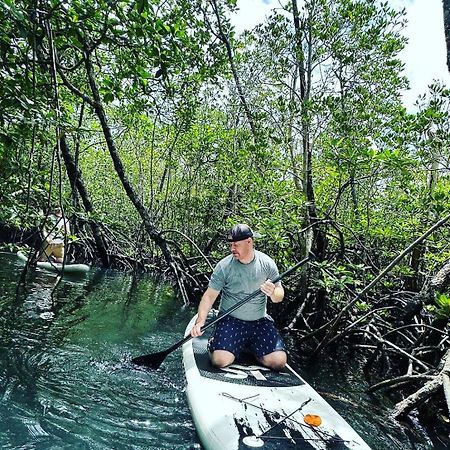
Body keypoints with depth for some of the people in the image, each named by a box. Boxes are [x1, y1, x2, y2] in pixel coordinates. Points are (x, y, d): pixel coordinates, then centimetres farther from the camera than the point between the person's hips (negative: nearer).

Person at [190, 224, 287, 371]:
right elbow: (209, 296, -8)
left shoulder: (267, 263, -5)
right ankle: (214, 341, 14)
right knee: (220, 360, -22)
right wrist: (200, 321, -22)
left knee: (279, 362, -11)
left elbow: (279, 297, 0)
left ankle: (249, 345, 18)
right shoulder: (224, 266, -10)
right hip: (230, 320, -2)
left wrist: (273, 292, -24)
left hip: (259, 321, 2)